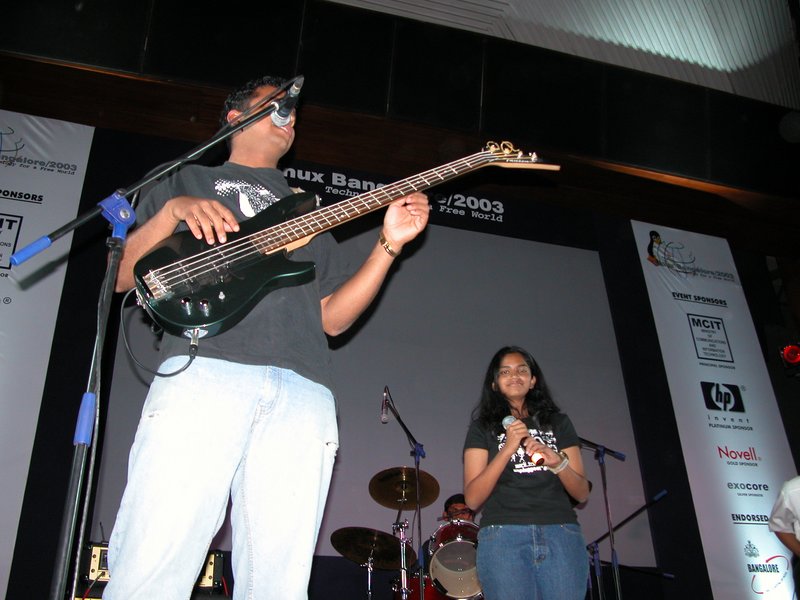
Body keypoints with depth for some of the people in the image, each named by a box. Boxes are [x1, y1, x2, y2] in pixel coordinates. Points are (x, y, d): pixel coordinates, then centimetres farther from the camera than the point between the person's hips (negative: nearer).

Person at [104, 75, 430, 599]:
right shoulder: (189, 179, 25)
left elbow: (332, 318, 22)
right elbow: (122, 276, 16)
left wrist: (389, 245, 12)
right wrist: (174, 212, -1)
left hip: (303, 393, 3)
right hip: (204, 373, -2)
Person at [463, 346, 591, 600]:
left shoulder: (558, 422, 17)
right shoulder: (483, 427, 10)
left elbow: (582, 493, 13)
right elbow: (472, 499, -1)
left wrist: (558, 462, -8)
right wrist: (508, 448, -11)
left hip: (562, 535, 2)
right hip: (503, 536, -2)